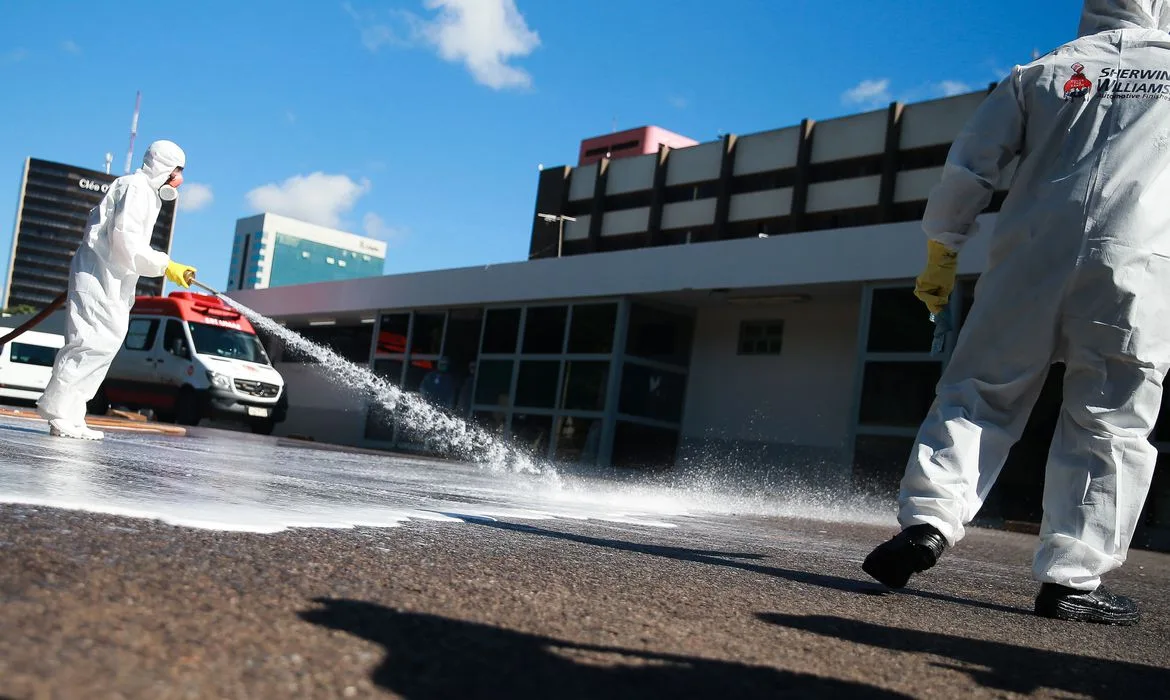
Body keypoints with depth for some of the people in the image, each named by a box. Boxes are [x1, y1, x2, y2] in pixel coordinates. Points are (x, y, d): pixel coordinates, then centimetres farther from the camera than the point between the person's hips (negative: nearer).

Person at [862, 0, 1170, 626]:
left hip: (1029, 255, 1)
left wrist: (941, 254, 14)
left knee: (978, 395, 5)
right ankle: (1071, 577, 0)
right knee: (1107, 426, 2)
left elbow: (968, 167, 9)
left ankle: (929, 519, -12)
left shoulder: (1043, 71, 16)